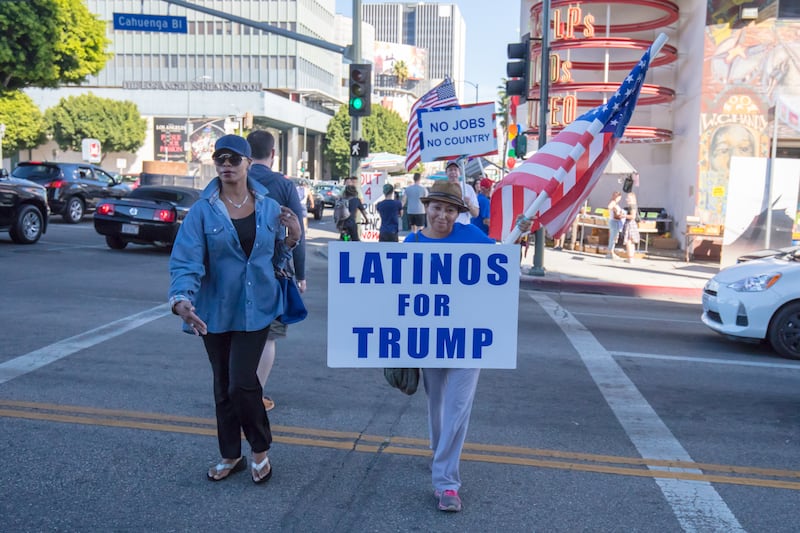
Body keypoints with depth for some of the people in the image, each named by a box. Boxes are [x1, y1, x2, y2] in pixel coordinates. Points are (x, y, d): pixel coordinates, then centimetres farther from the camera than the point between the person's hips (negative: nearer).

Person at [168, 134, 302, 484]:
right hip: (215, 311, 1)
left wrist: (293, 237, -9)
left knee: (242, 382, -9)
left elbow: (276, 259, 9)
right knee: (223, 386, 12)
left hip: (256, 308, 0)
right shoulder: (203, 211, -6)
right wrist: (181, 299, -33)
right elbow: (186, 260, -16)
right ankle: (230, 455, 32)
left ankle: (260, 450, 17)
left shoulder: (269, 207, 1)